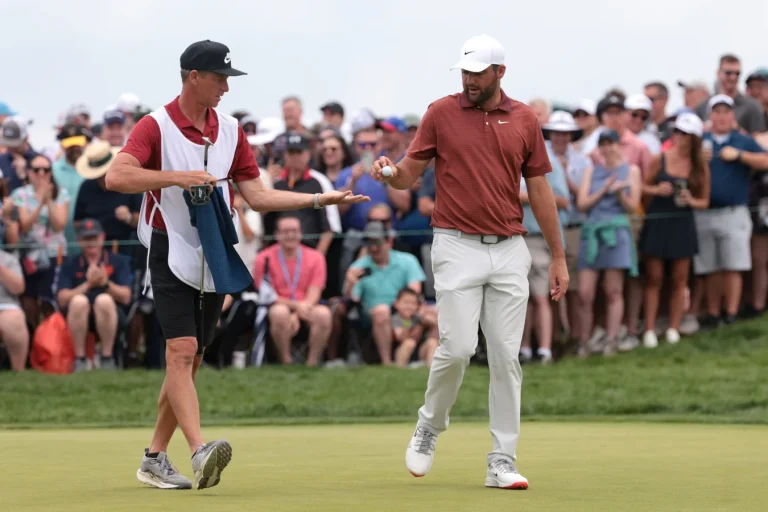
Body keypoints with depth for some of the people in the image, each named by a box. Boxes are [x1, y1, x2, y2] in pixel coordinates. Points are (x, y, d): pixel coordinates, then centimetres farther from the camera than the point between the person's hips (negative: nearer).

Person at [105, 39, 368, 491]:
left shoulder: (231, 131, 11)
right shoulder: (156, 126, -8)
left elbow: (257, 196, 10)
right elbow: (116, 177, -22)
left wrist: (319, 200, 1)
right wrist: (176, 177, -30)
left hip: (215, 258, 6)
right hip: (172, 254, -6)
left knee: (191, 359, 7)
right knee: (182, 351, -18)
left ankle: (155, 460, 15)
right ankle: (200, 451, -32)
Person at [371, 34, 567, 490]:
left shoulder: (525, 120, 7)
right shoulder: (441, 113, 1)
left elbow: (540, 190, 11)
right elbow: (410, 174, 4)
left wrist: (559, 256, 10)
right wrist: (389, 173, -21)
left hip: (510, 249, 2)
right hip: (458, 247, -2)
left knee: (506, 357, 0)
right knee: (457, 349, -11)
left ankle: (503, 463, 4)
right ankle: (430, 426, 16)